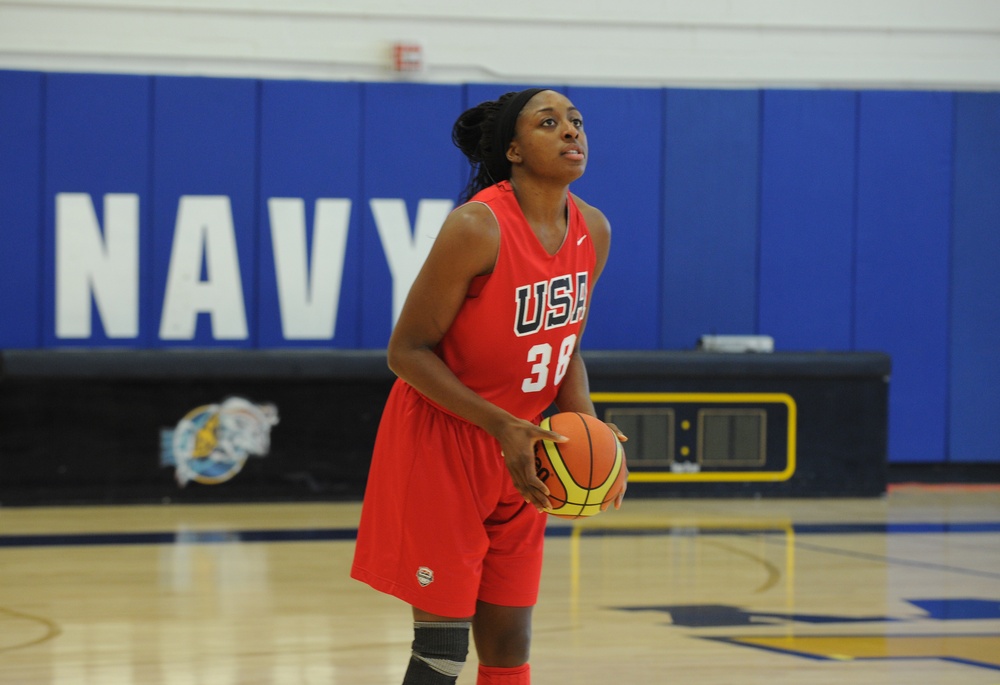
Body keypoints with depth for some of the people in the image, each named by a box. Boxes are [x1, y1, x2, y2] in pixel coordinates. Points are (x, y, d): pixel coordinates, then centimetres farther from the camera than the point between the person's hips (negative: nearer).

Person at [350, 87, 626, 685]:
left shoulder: (594, 232, 0)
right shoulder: (478, 228, -21)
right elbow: (408, 351, -17)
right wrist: (501, 424, -25)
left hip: (519, 455, 7)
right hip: (440, 448, -6)